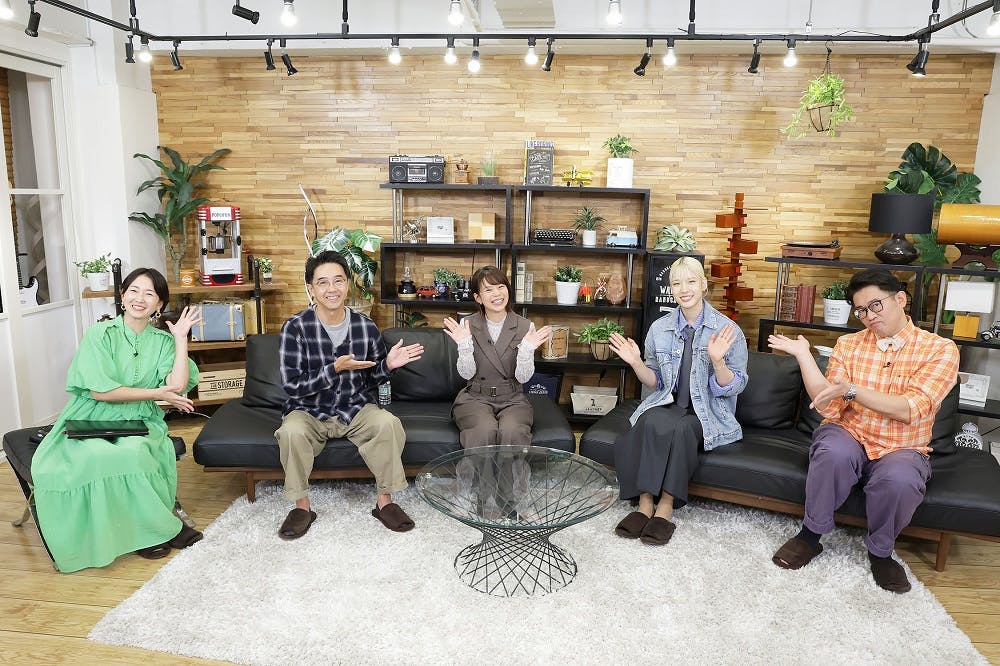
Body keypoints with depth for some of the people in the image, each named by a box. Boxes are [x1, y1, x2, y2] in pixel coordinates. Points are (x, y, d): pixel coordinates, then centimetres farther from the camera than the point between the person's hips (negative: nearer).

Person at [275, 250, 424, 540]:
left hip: (356, 410, 2)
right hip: (309, 412, -1)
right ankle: (302, 505, -10)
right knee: (291, 431, -33)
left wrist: (387, 365, -14)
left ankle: (385, 501, -10)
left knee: (388, 423, -27)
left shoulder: (365, 326, -3)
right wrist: (336, 368, -24)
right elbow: (292, 385, -15)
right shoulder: (295, 327, -11)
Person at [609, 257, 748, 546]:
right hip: (668, 403, 2)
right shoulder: (659, 328, 6)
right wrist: (636, 362, -7)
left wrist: (717, 360, -24)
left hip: (708, 413, -2)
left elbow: (731, 388, -5)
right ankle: (645, 503, -25)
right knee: (651, 422, -32)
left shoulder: (728, 330, -4)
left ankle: (666, 507, -22)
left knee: (680, 428, -35)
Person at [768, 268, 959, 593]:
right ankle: (811, 535, -11)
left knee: (899, 479, -35)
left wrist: (851, 390, -24)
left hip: (901, 449, -1)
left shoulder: (940, 350, -4)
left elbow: (909, 410, -16)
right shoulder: (849, 345, 3)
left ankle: (880, 551, -5)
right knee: (834, 453, -34)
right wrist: (803, 355, -15)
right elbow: (830, 409, -7)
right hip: (849, 436, 1)